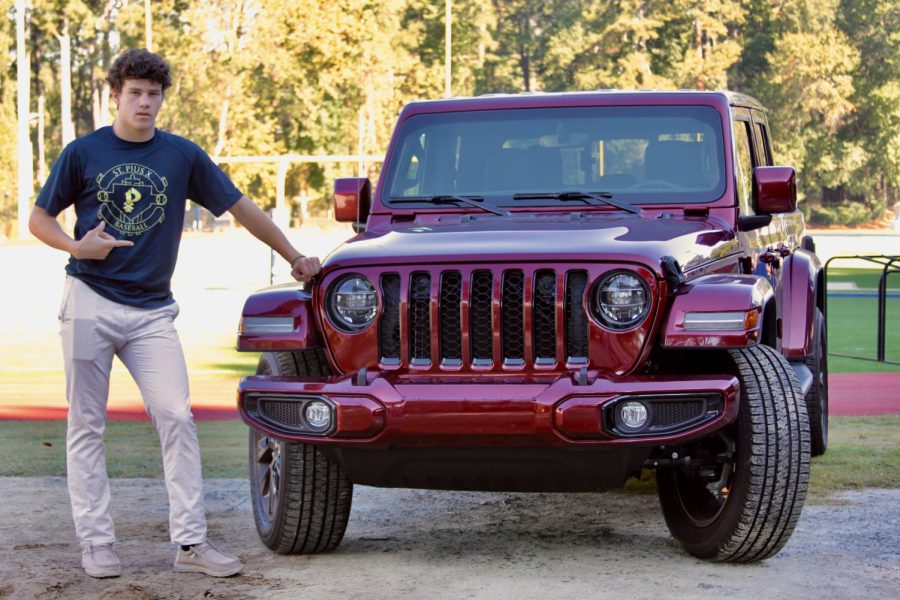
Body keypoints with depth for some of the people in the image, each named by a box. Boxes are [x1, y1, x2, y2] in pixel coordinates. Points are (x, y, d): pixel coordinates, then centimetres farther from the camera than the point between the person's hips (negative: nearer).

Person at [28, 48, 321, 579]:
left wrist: (294, 257, 14)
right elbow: (40, 218, 7)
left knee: (177, 419, -7)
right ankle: (96, 541, 8)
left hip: (153, 310, 1)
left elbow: (241, 207, 11)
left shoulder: (183, 156, 5)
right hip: (90, 302, -1)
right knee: (87, 426, 1)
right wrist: (77, 247, -12)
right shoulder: (84, 153, 2)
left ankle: (191, 542, -6)